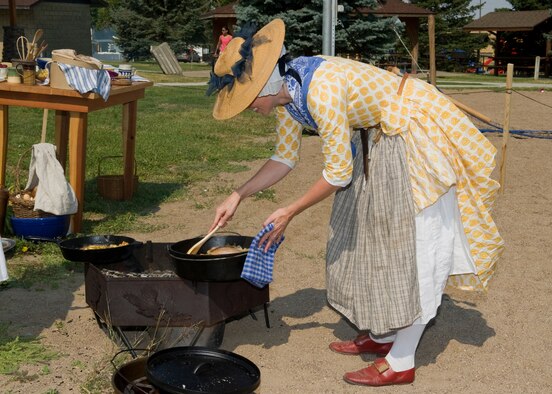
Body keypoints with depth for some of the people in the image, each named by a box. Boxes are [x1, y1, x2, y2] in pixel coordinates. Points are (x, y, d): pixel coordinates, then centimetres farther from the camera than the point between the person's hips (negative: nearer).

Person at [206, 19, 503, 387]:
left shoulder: (321, 90, -33)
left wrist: (290, 212, -15)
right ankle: (381, 335, 28)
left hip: (418, 133, -10)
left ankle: (401, 362, 2)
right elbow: (285, 158, 8)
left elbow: (339, 173, -25)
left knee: (413, 242, -5)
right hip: (379, 139, 10)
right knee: (372, 236, 14)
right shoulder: (287, 92, -4)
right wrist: (238, 195, 2)